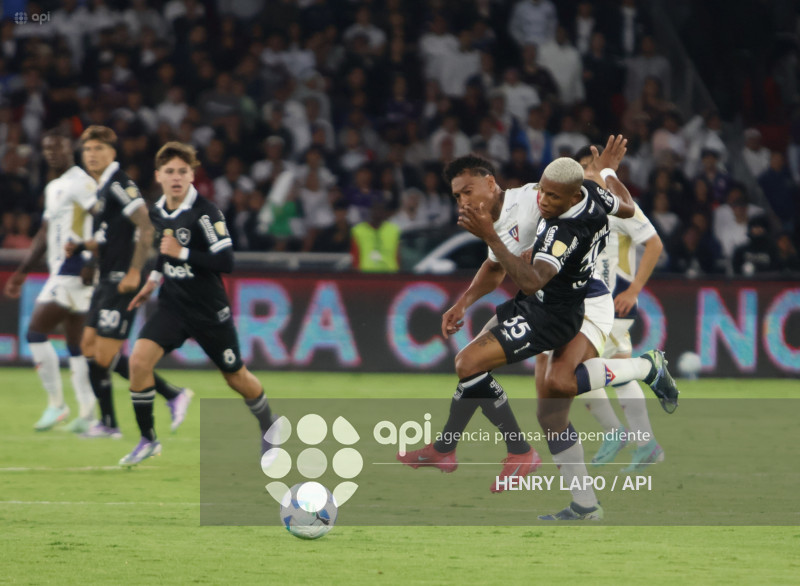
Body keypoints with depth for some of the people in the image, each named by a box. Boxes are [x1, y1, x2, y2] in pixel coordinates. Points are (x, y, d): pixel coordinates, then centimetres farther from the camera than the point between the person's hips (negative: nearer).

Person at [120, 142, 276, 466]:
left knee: (236, 377, 9)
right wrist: (153, 280, 20)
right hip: (172, 305, 5)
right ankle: (148, 440, -3)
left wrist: (182, 254, -27)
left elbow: (226, 262, -24)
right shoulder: (157, 212, 3)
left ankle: (269, 432, 37)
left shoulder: (205, 213, -18)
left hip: (209, 309, -5)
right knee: (139, 360, -17)